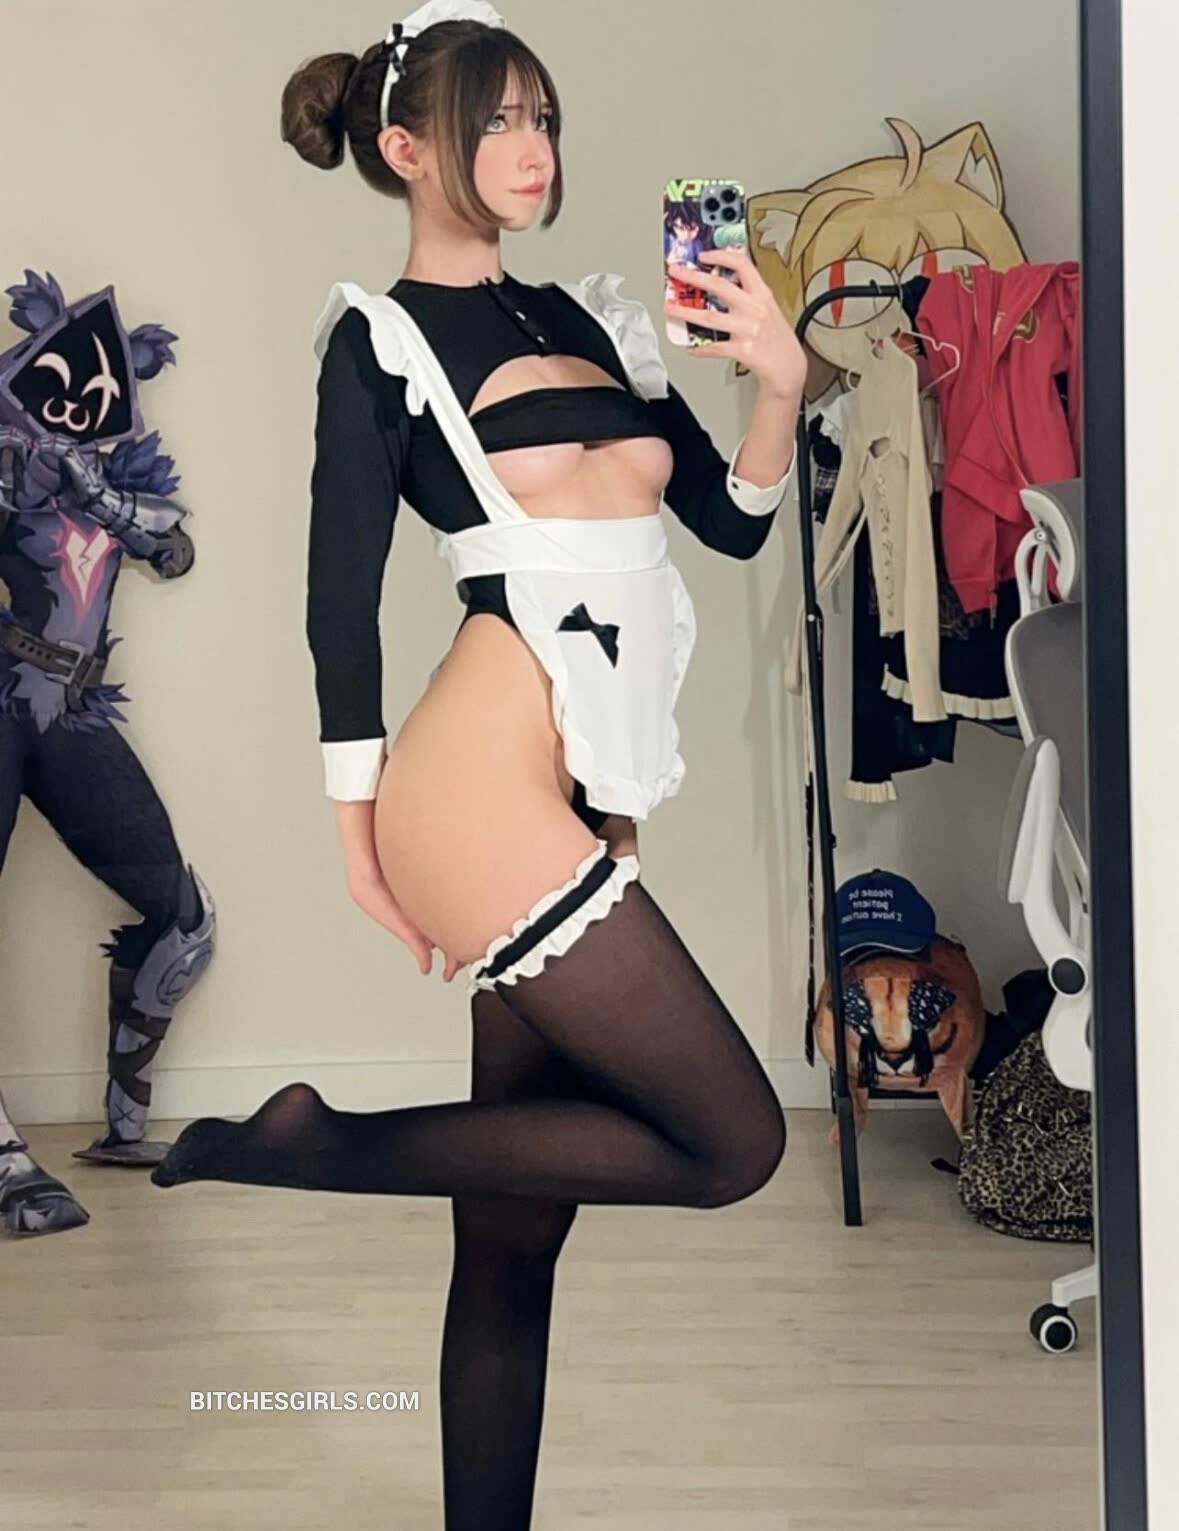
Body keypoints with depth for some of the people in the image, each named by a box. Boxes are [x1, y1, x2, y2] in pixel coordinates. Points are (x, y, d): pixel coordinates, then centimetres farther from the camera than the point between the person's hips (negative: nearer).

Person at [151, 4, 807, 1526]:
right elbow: (339, 592, -2)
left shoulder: (586, 316, 21)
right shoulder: (380, 335, 2)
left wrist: (779, 378, 1)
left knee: (515, 1240, 9)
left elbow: (734, 518, 18)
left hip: (586, 797, 7)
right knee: (729, 1141, -10)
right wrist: (360, 828, -5)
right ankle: (313, 1144, 0)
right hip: (487, 776, -7)